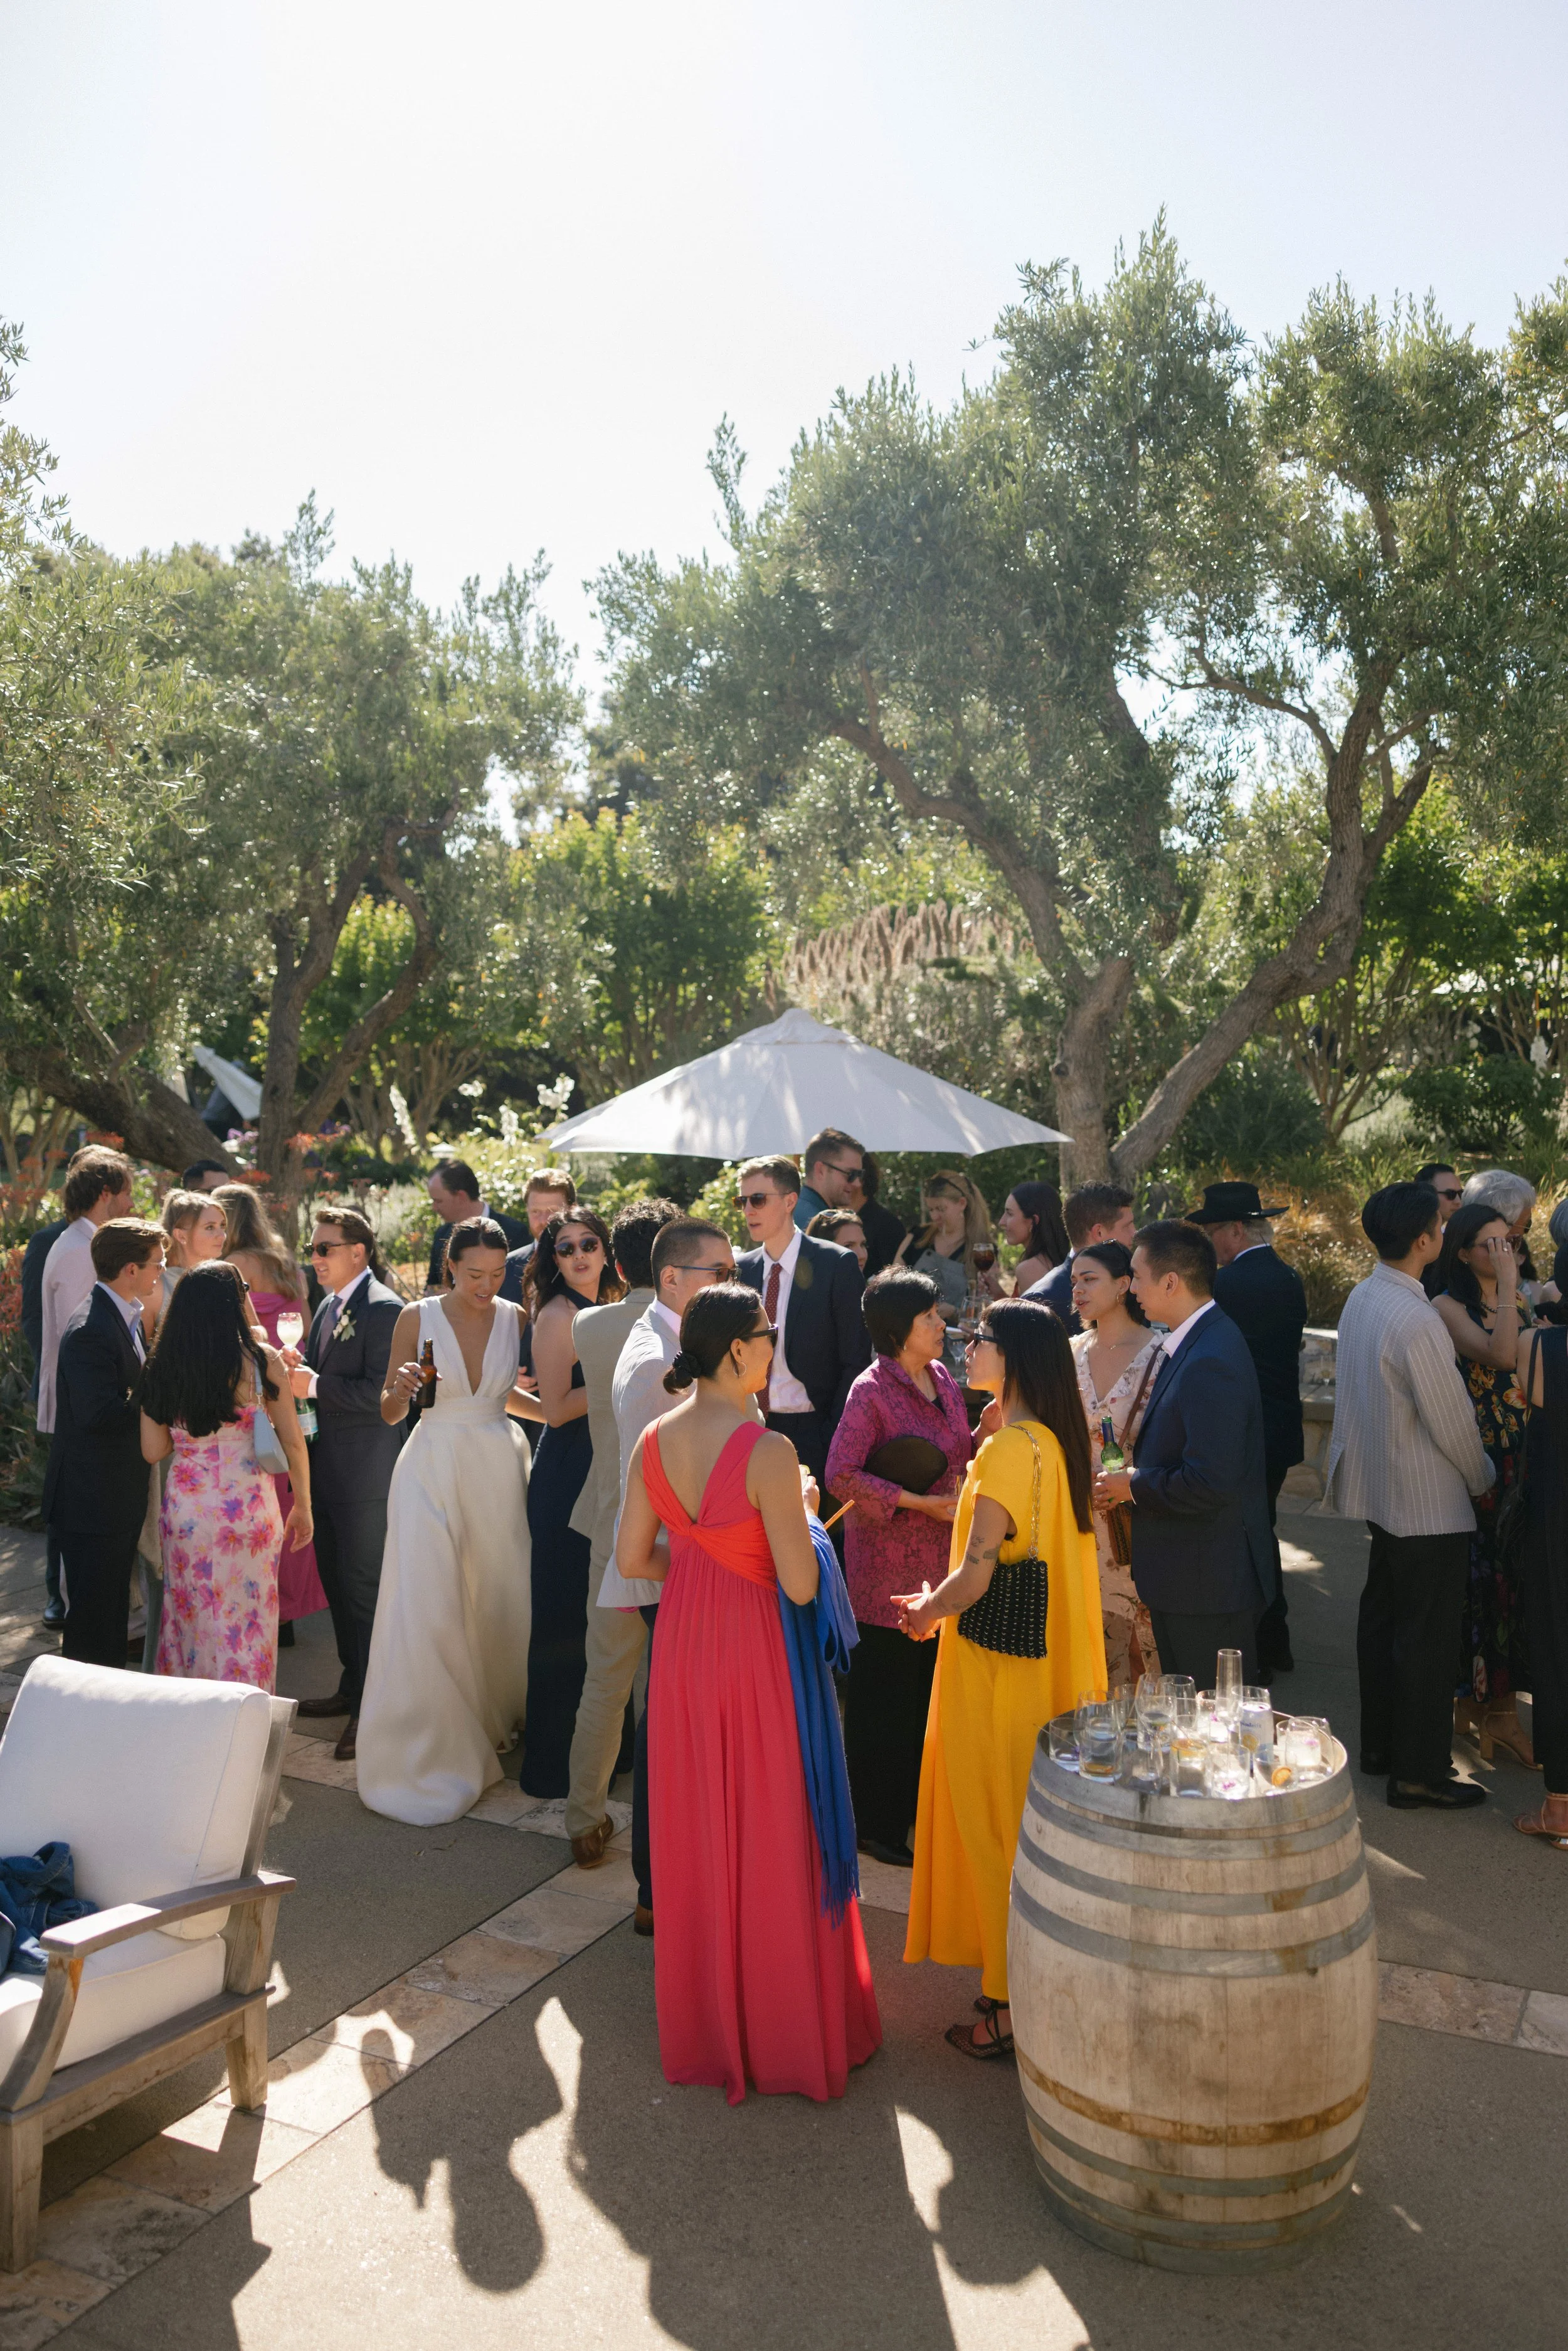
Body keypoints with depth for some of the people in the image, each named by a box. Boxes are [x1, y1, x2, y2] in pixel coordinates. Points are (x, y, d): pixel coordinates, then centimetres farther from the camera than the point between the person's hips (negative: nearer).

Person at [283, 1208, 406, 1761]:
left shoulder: (384, 1309, -16)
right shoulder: (327, 1308, 13)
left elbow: (379, 1392, -23)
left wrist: (314, 1384, -21)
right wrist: (298, 1366, -2)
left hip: (366, 1475, -9)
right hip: (328, 1470, 9)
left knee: (364, 1589, -1)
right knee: (337, 1584, 19)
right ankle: (351, 1688, 33)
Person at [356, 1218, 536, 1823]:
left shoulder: (514, 1318, 2)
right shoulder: (417, 1318, -5)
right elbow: (389, 1415, -1)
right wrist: (402, 1388, -22)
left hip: (498, 1470, 3)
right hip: (433, 1471, -3)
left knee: (500, 1601, 10)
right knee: (425, 1608, -7)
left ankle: (490, 1724, 34)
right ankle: (425, 1757, 7)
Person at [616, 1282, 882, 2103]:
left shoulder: (654, 1441, -4)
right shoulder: (767, 1452, -23)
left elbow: (633, 1558, 3)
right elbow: (800, 1585, -20)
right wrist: (797, 1513, -2)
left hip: (682, 1646, 6)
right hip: (756, 1651, -6)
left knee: (694, 1836, 19)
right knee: (771, 1837, 11)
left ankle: (702, 2025, 36)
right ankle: (783, 2028, 26)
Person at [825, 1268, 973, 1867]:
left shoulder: (942, 1379, 8)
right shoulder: (872, 1390, -15)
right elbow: (841, 1475, -20)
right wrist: (920, 1502, -20)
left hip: (941, 1560, 7)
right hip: (889, 1565, -7)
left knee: (932, 1687, 14)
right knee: (885, 1694, 4)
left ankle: (919, 1804, 31)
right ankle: (878, 1824, 19)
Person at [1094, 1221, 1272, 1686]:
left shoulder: (1211, 1362, -25)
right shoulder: (1198, 1343, 9)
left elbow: (1211, 1485, -29)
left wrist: (1134, 1485, -15)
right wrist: (1135, 1479, 3)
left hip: (1209, 1588, -10)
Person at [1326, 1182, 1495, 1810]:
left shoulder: (1361, 1298, 2)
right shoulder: (1416, 1320, -26)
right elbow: (1452, 1422, -19)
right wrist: (1483, 1476, 0)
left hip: (1379, 1492, 9)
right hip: (1430, 1504, -9)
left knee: (1382, 1618, 18)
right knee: (1427, 1639, 3)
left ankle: (1380, 1743, 32)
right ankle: (1418, 1772, 13)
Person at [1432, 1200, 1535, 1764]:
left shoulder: (1520, 1302, 11)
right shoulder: (1448, 1307, -10)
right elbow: (1500, 1355, -27)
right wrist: (1507, 1283, -22)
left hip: (1523, 1458, 7)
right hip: (1479, 1459, -7)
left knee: (1512, 1575, 10)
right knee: (1484, 1575, 0)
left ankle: (1494, 1700, 22)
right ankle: (1487, 1703, 13)